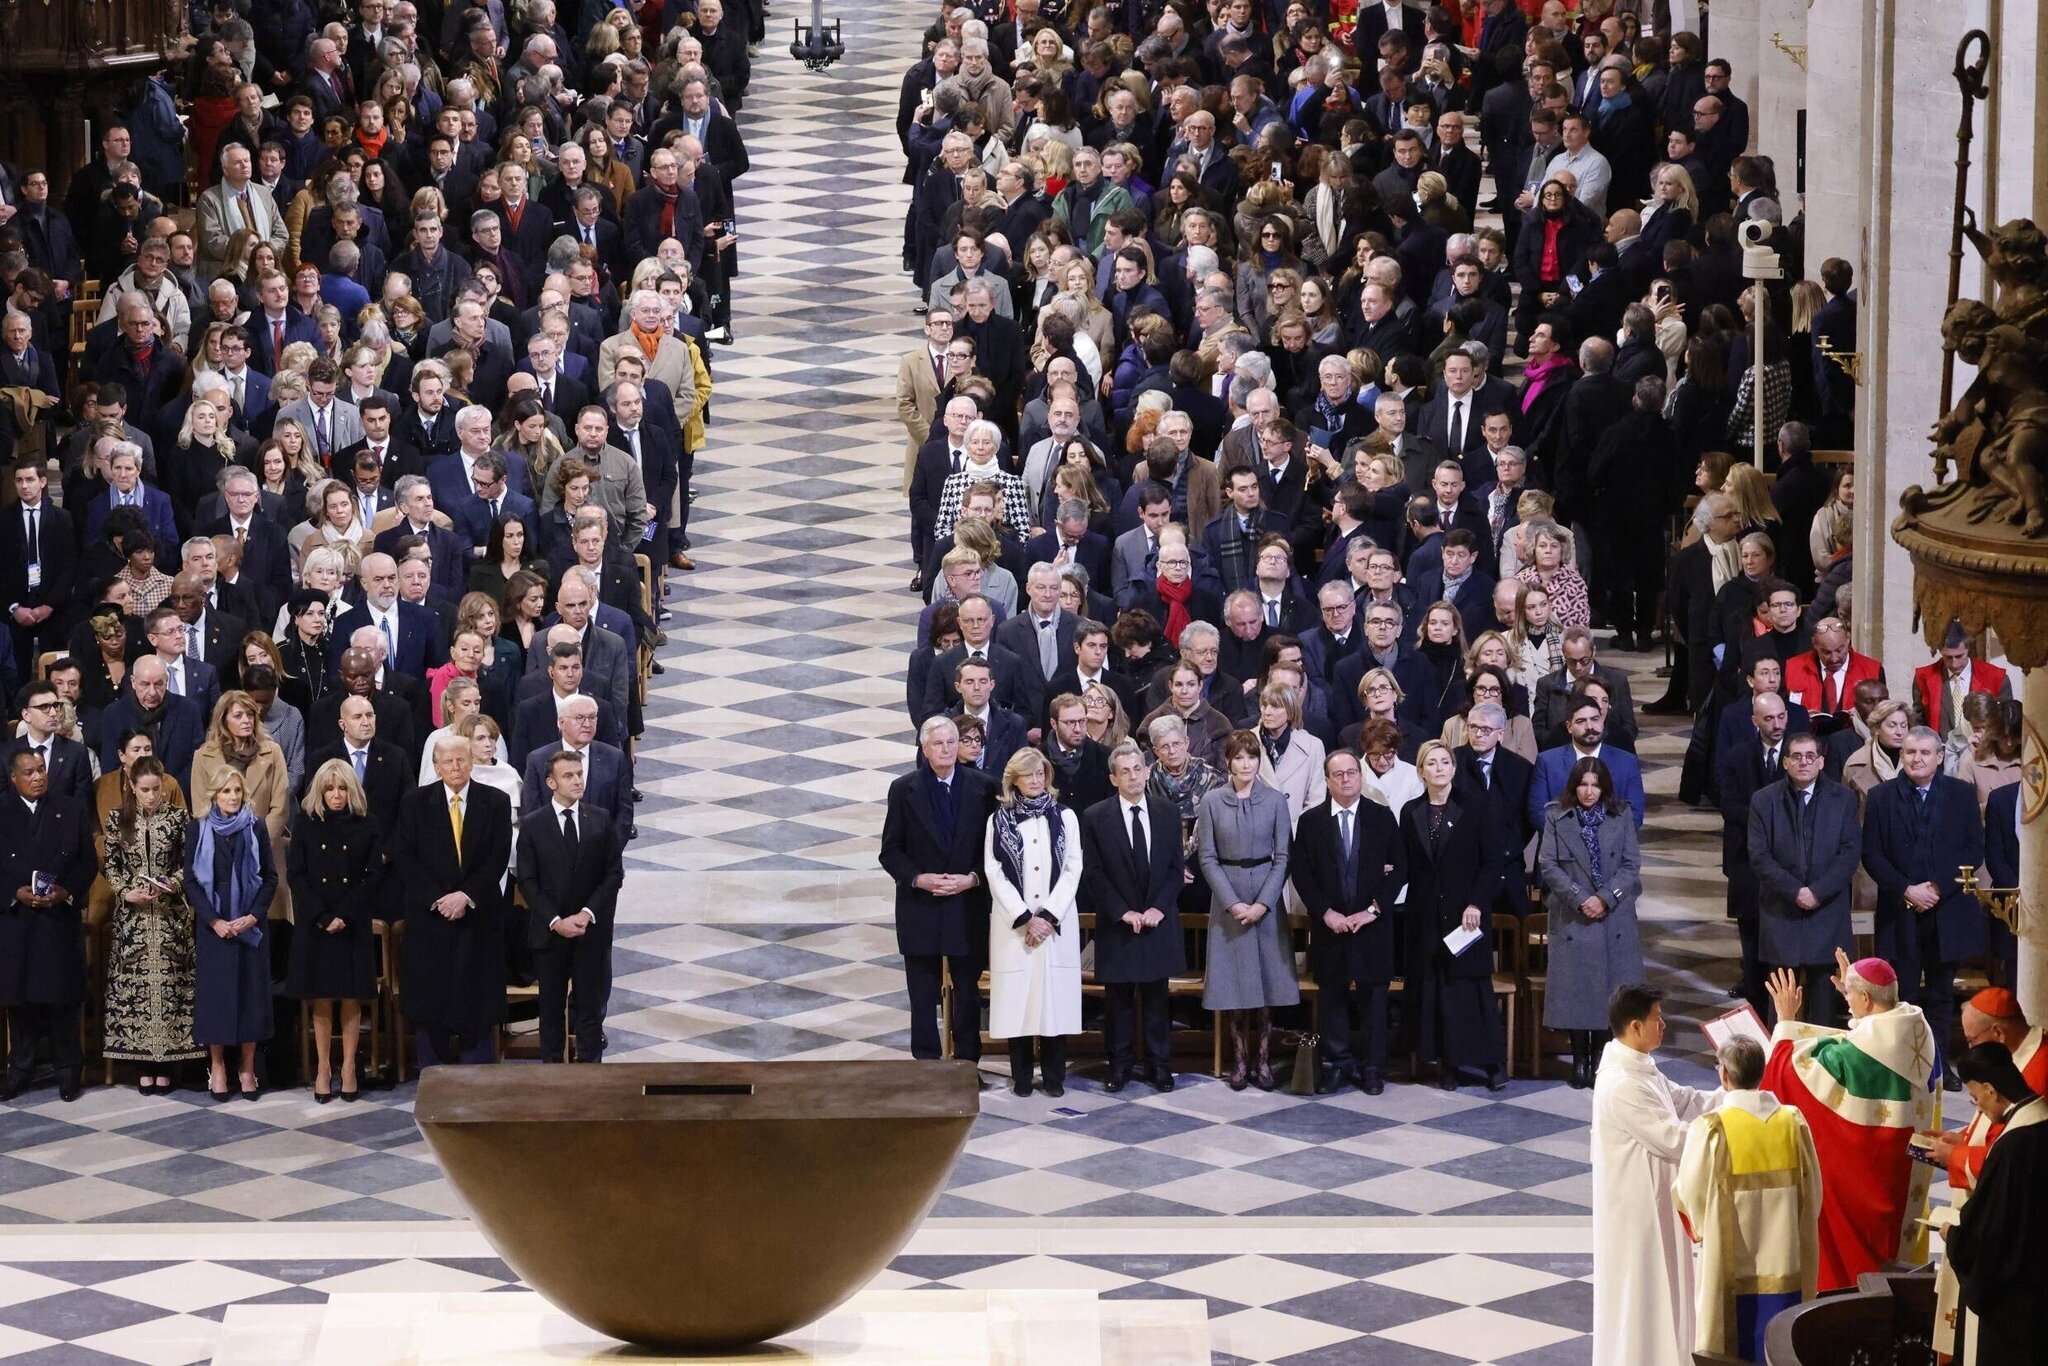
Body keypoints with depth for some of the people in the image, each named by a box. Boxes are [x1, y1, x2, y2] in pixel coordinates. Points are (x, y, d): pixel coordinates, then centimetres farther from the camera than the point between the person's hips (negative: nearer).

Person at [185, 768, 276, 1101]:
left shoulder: (255, 828, 3)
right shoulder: (198, 829, 1)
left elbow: (270, 877, 4)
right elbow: (191, 881, 0)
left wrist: (253, 916, -9)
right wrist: (214, 921, -10)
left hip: (250, 924, 1)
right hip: (212, 924, -1)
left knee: (250, 991, 1)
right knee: (215, 992, 0)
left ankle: (247, 1067, 7)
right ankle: (216, 1066, 7)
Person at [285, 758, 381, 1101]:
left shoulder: (365, 827, 3)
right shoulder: (306, 826, 4)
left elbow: (374, 876, -1)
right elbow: (296, 874, 0)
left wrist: (344, 915, -11)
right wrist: (322, 917, -11)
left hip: (353, 926, 0)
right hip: (314, 925, 0)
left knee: (351, 998, 0)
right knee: (320, 1000, 1)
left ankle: (348, 1068, 6)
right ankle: (323, 1068, 7)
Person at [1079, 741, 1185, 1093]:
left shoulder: (1168, 812, 4)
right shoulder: (1095, 817, -3)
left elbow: (1176, 866, 5)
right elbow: (1093, 873, -4)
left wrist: (1159, 908, -8)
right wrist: (1123, 912, -12)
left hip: (1158, 920, 2)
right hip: (1116, 924, -2)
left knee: (1156, 995, 7)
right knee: (1118, 997, 4)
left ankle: (1159, 1064, 14)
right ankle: (1119, 1064, 12)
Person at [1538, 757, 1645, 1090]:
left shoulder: (1620, 818, 7)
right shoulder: (1556, 818, 4)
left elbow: (1632, 864, 2)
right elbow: (1548, 865, -2)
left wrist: (1605, 898, -10)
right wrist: (1579, 899, -11)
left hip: (1614, 917, 1)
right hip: (1572, 918, -1)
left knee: (1609, 986, -1)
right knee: (1576, 988, -2)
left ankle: (1601, 1057, 8)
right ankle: (1580, 1059, 5)